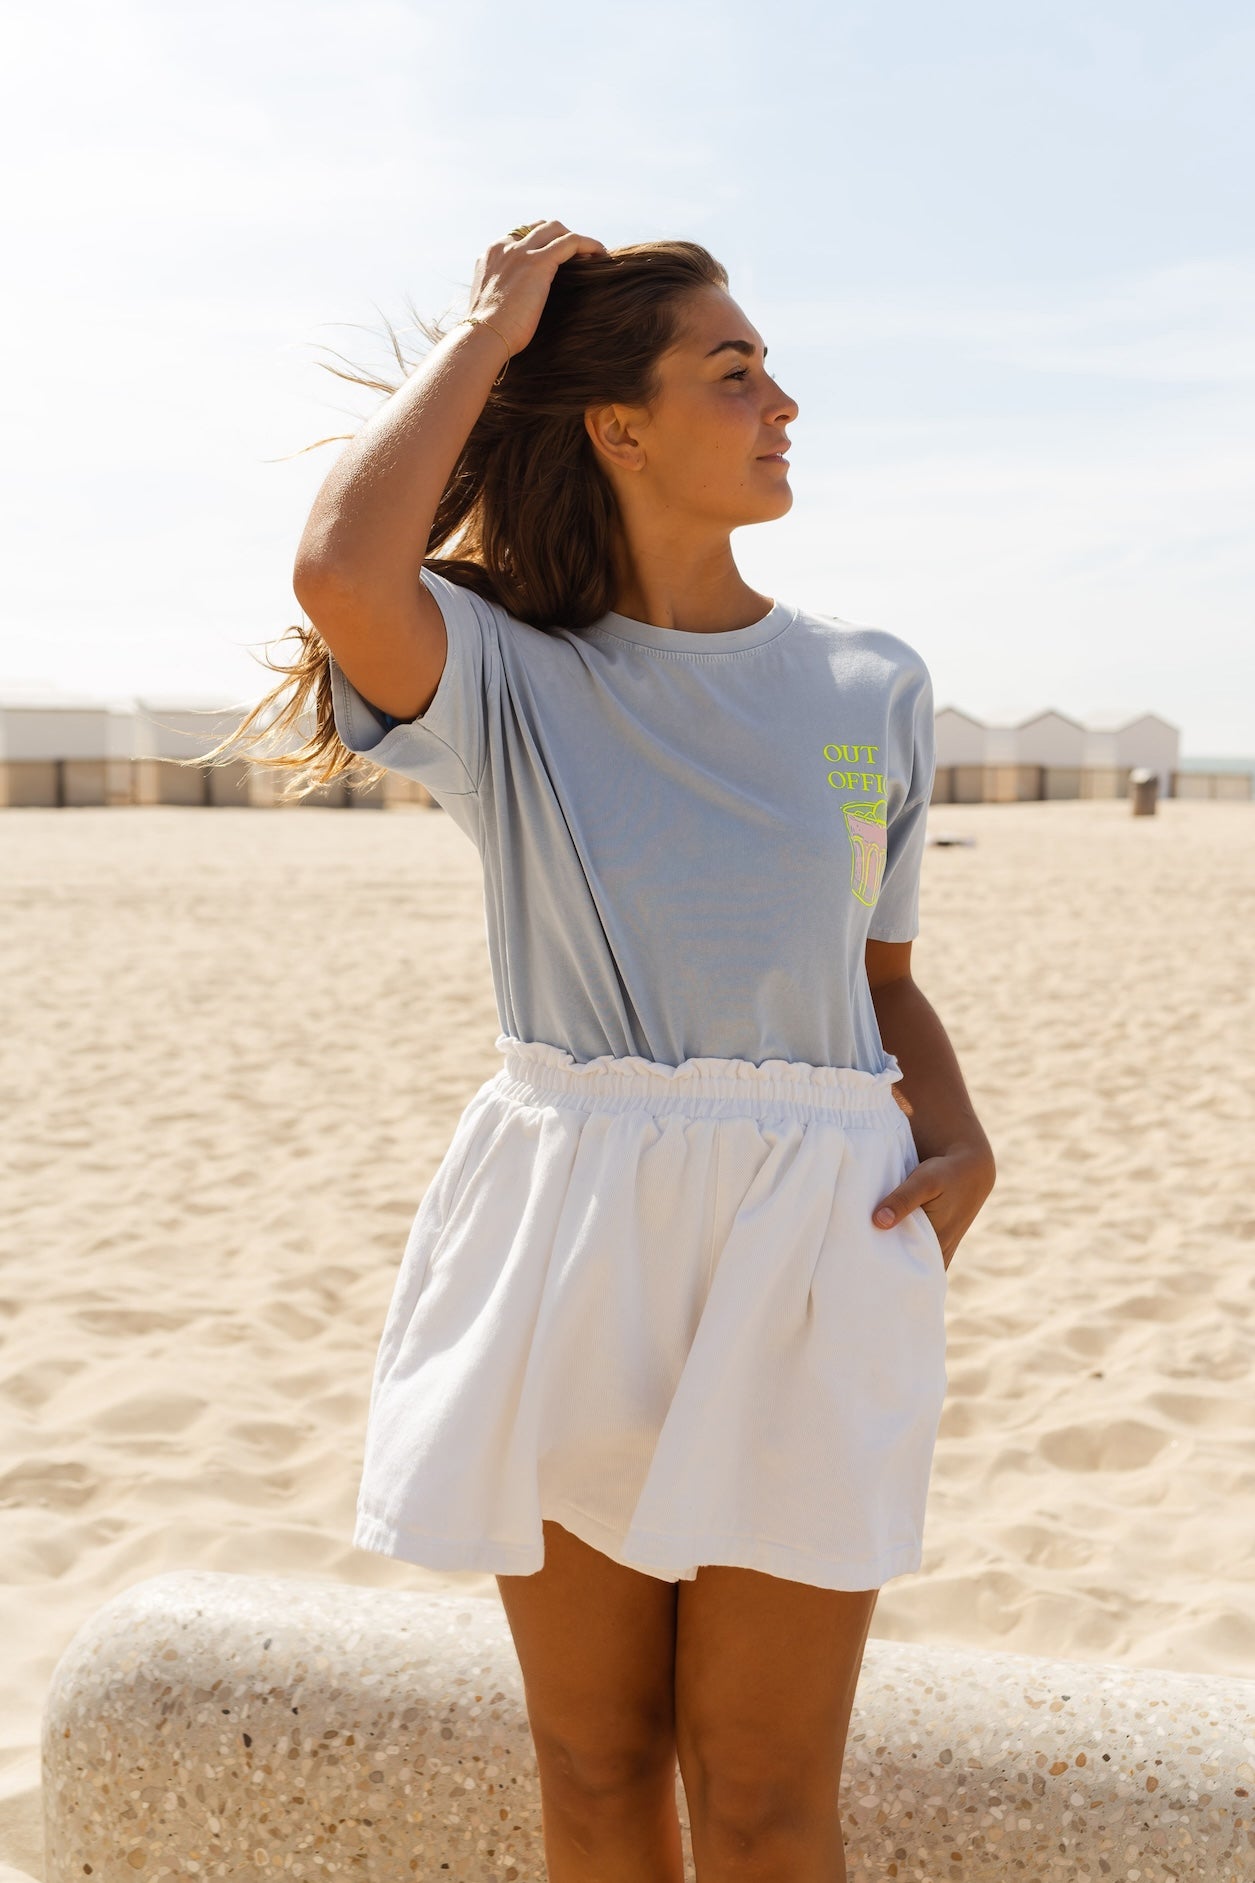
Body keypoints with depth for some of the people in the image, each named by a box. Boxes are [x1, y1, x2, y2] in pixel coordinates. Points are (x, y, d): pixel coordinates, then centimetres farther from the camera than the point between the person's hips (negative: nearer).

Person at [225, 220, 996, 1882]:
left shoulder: (873, 687, 9)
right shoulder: (508, 676, 0)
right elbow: (341, 575, -23)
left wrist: (962, 1145, -4)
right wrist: (485, 332, -7)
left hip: (808, 1244, 1)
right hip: (570, 1233, -1)